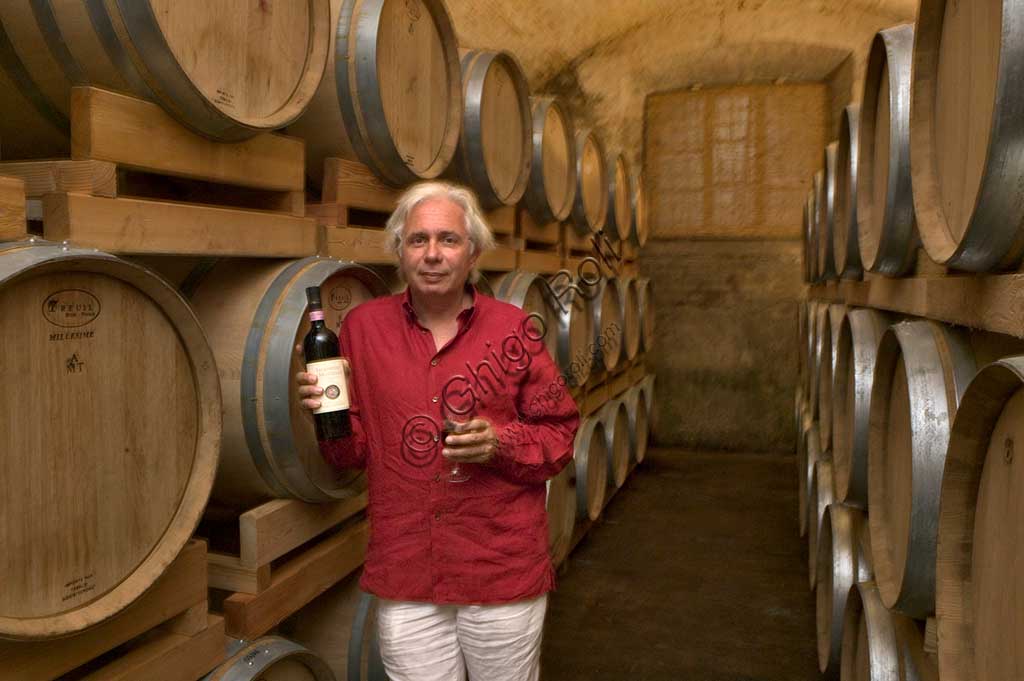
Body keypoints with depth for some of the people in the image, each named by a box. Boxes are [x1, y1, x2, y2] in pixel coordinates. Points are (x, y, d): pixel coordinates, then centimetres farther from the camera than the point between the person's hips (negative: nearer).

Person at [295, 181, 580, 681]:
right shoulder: (363, 326, 0)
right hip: (404, 578, 1)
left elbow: (559, 435, 0)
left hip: (503, 571, -1)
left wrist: (500, 442, -18)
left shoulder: (515, 329, -5)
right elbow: (353, 452, 6)